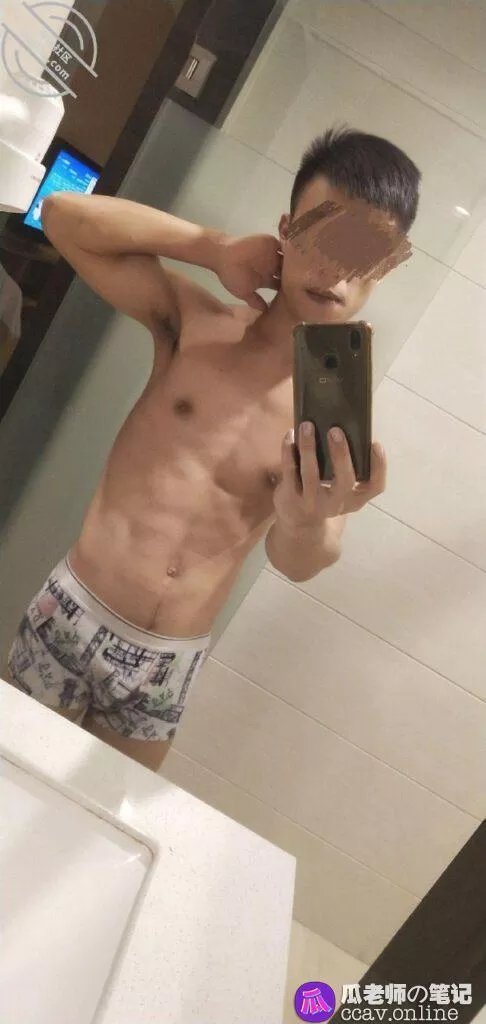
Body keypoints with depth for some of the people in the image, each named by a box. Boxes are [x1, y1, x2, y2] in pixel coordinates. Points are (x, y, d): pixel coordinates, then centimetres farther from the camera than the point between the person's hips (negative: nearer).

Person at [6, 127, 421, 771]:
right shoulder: (197, 322, -7)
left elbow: (296, 564, -13)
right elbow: (63, 215, -8)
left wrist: (310, 524, -37)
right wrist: (215, 248, -15)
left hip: (170, 665, 2)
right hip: (72, 615, -1)